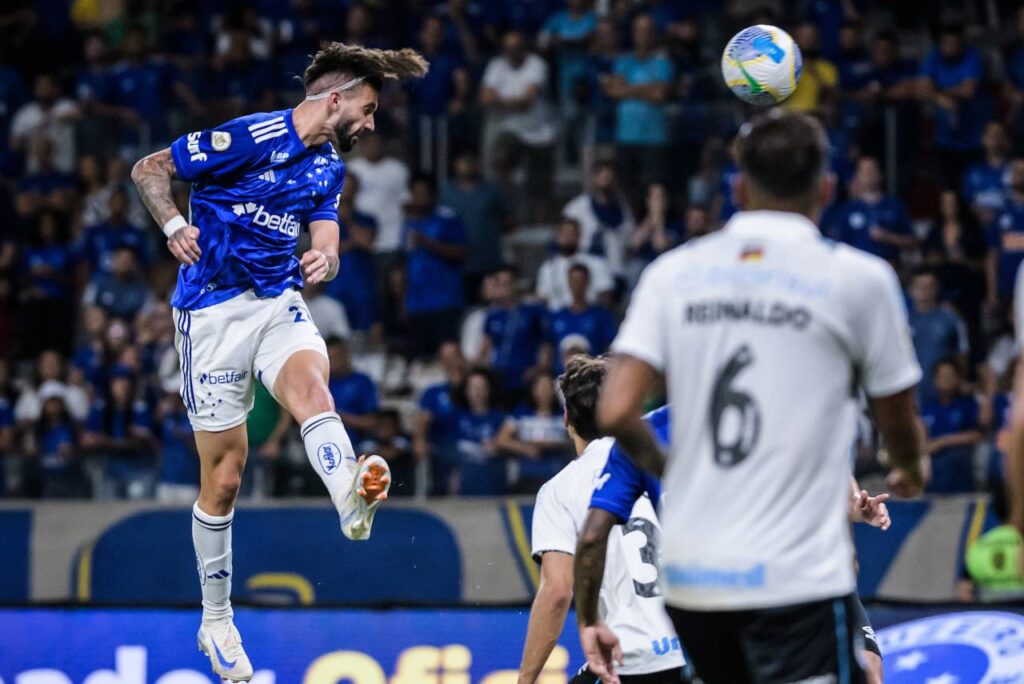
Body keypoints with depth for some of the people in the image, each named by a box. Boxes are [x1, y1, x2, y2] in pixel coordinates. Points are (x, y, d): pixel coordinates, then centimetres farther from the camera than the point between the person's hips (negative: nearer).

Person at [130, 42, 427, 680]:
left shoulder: (330, 167, 12)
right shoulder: (252, 137, -10)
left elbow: (326, 243, 11)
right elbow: (149, 169, -5)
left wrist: (325, 260, -14)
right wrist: (175, 226, -24)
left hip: (280, 303, 5)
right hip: (214, 309, -5)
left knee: (311, 385, -30)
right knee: (224, 473, -1)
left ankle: (353, 500, -61)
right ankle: (216, 620, 16)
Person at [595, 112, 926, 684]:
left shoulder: (673, 272, 6)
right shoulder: (858, 277, -3)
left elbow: (616, 413, -3)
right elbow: (900, 424, 9)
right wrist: (912, 474, 32)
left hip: (689, 573, 5)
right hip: (797, 579, -5)